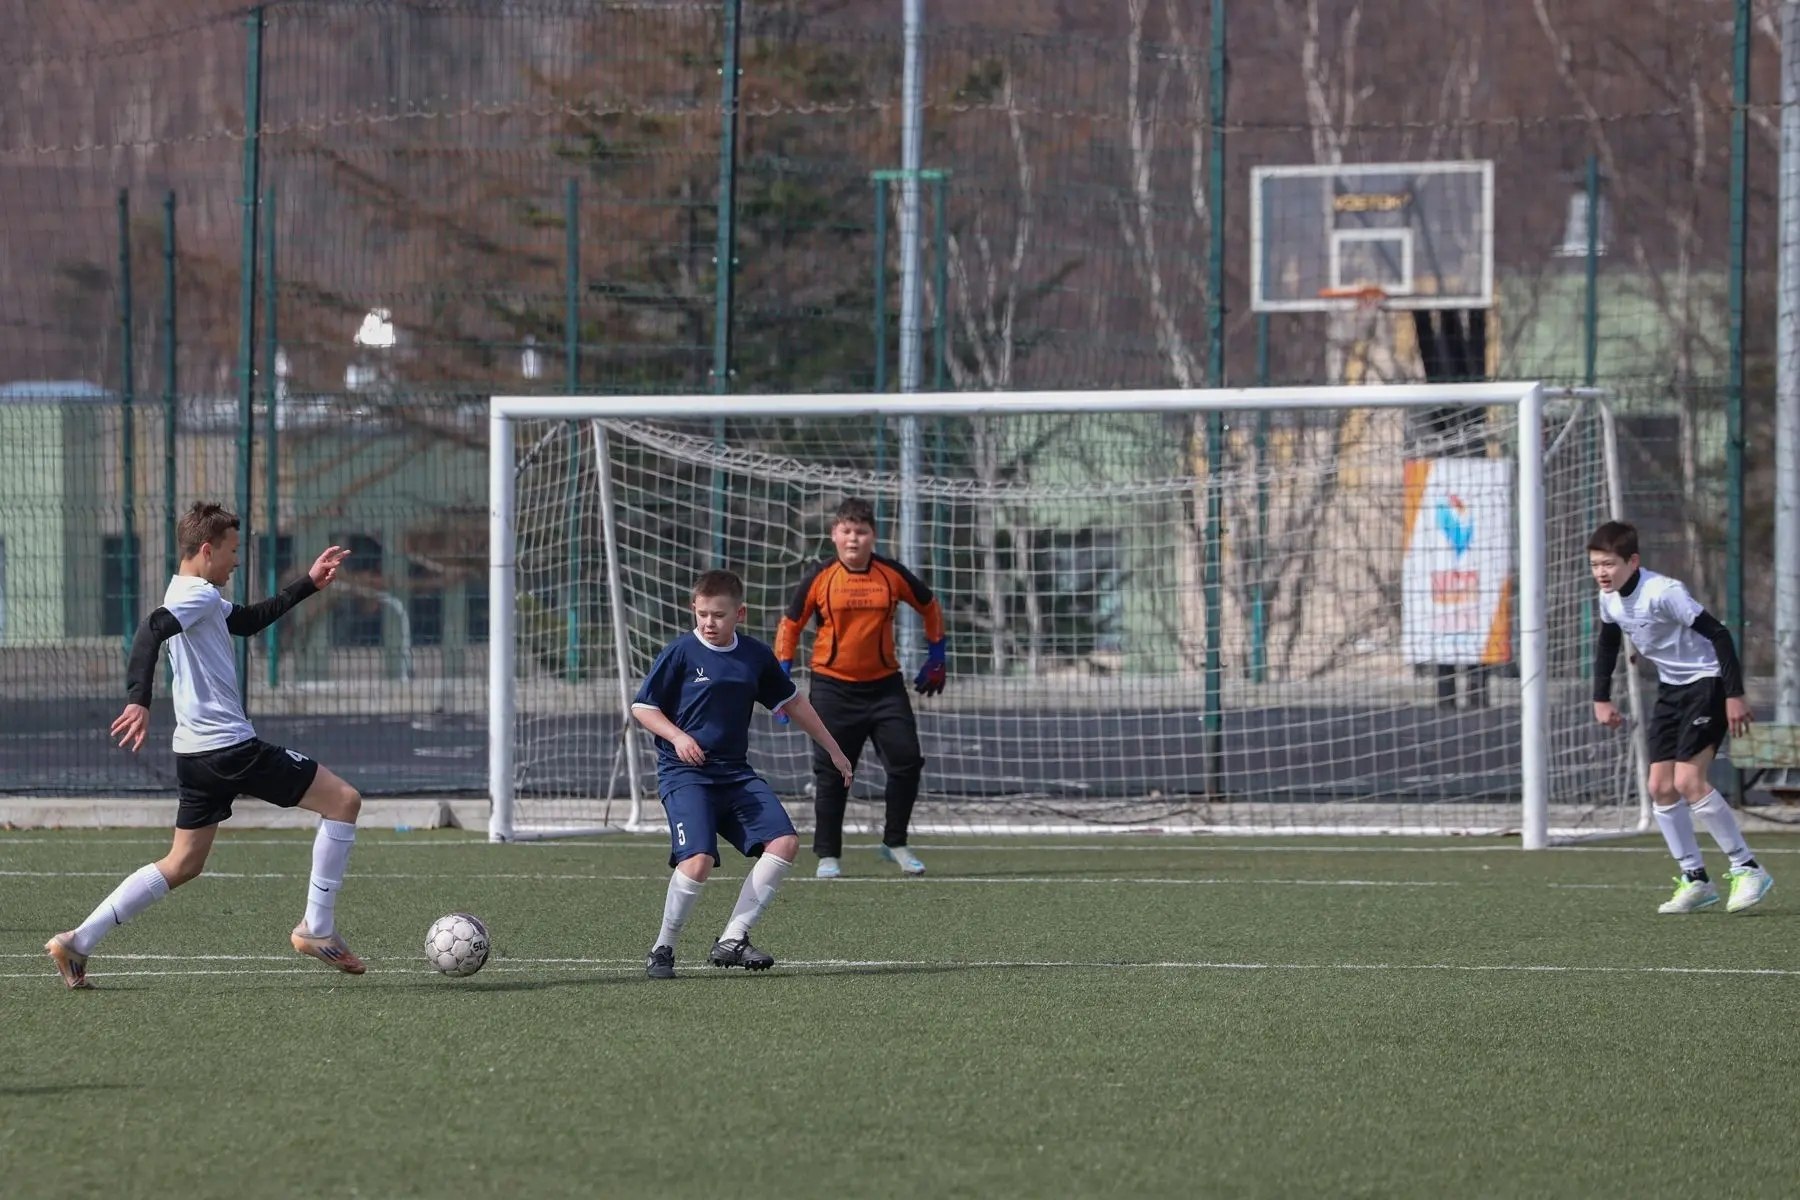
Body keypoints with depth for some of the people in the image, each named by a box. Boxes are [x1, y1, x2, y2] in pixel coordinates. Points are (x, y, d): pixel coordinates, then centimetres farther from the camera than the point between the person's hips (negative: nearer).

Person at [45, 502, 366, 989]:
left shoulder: (197, 598, 19)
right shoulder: (198, 596, -12)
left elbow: (249, 620, 34)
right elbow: (151, 631, -28)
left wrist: (309, 583, 33)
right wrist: (138, 700, -39)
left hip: (198, 753, 10)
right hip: (231, 746, -10)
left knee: (183, 864, 14)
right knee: (343, 800, -2)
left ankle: (77, 943, 7)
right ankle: (317, 929, -1)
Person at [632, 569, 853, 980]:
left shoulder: (756, 656, 8)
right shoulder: (680, 653, -5)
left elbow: (791, 702, 22)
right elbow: (642, 707, -1)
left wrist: (833, 750, 26)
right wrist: (677, 736, -19)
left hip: (736, 774, 6)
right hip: (684, 773, -6)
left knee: (784, 842, -9)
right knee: (699, 858, -23)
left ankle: (732, 940, -4)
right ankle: (662, 949, -4)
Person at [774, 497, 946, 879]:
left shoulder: (892, 575, -2)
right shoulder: (820, 577, -5)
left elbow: (930, 607, 15)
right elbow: (790, 625, 5)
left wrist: (936, 658, 17)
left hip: (884, 685, 2)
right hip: (833, 686, -2)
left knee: (906, 762, -5)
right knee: (831, 774, 1)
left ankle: (894, 843, 13)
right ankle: (828, 855, 11)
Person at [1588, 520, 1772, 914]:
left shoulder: (1662, 593, -26)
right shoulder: (1610, 598, 0)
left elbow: (1718, 635, -25)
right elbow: (1607, 644, 20)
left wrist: (1735, 695, -26)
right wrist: (1601, 699, 14)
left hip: (1707, 683, -9)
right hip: (1671, 689, 9)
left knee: (1688, 780, -19)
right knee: (1660, 787, 1)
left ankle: (1747, 869, -9)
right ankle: (1695, 880, 10)